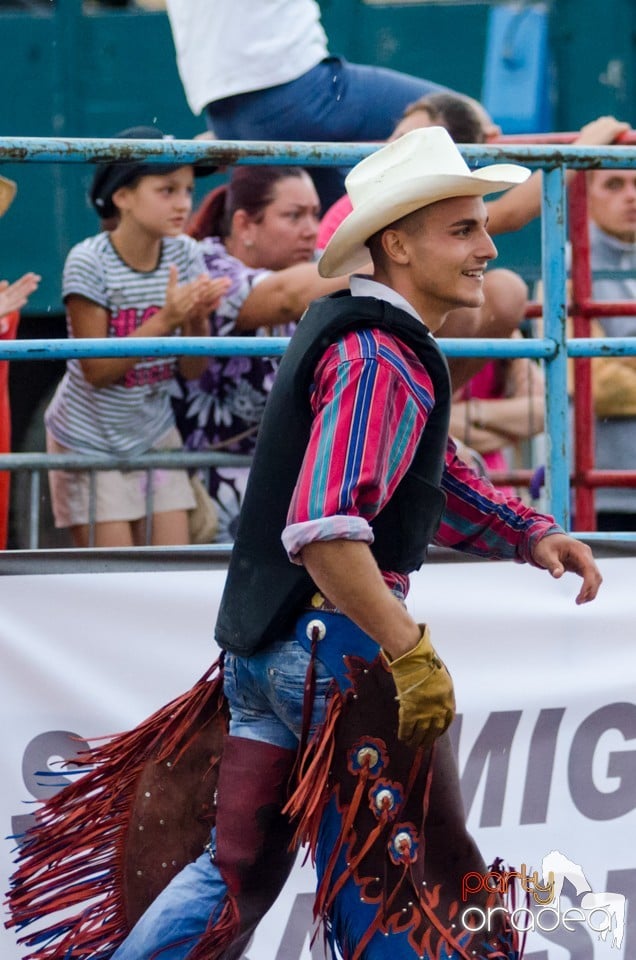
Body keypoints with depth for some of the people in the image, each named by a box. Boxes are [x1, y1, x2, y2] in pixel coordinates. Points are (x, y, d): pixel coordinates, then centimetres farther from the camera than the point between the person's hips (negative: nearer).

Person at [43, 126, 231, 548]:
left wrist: (198, 318, -24)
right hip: (91, 441, -4)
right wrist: (166, 320, -28)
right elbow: (97, 371, -19)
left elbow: (194, 368, -3)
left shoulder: (185, 256, -5)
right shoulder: (89, 262, -18)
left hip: (155, 433, 5)